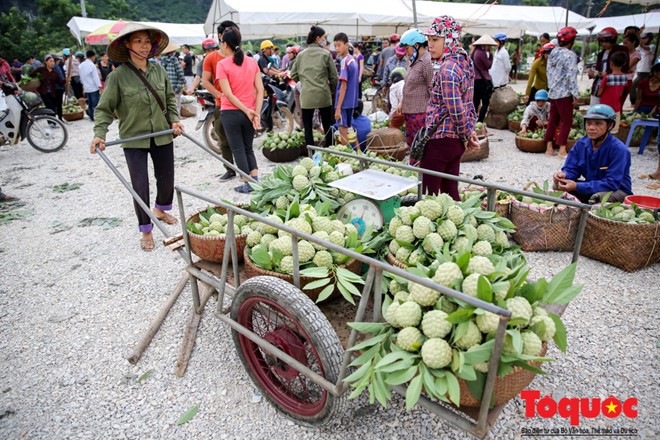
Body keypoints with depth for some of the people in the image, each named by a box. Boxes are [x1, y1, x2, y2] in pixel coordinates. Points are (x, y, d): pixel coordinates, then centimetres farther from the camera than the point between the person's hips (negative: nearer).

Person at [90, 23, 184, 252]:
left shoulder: (159, 70, 1)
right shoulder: (118, 76, -10)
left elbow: (170, 97, 15)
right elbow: (104, 109, -7)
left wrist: (174, 119, 2)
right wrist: (100, 134, -20)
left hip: (162, 136, 4)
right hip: (134, 139, -4)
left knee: (167, 179, 15)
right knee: (140, 185, -3)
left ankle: (161, 210, 45)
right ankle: (146, 231, 14)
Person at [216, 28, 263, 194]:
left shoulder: (222, 64, -8)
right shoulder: (252, 62, 5)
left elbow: (228, 94, -15)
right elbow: (260, 90, -1)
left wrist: (247, 110, -13)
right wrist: (256, 112, -5)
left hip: (231, 112, -4)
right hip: (250, 112, 4)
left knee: (238, 149, 7)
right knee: (248, 148, 17)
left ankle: (247, 184, 9)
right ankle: (256, 180, 9)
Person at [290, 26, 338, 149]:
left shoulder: (301, 55, 6)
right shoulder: (325, 54, -2)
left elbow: (293, 75, 10)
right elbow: (334, 76, 1)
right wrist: (332, 89, 19)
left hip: (306, 96, 2)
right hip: (323, 95, -2)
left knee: (308, 128, 7)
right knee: (327, 127, 10)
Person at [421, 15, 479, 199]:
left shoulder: (447, 69, -18)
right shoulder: (464, 62, 11)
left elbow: (456, 111, -20)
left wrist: (466, 136, -6)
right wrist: (471, 130, 11)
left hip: (439, 140, -9)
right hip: (455, 140, 9)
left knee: (428, 192, 1)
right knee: (450, 191, 16)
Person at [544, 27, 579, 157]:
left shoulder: (553, 53, 8)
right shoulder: (570, 55, -14)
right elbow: (571, 75, -17)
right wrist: (575, 93, -13)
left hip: (552, 92, 7)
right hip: (564, 93, -7)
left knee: (553, 120, 12)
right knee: (566, 121, 0)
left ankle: (549, 147, 14)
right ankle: (562, 149, 0)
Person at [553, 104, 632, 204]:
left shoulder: (619, 150, -23)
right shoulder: (581, 144, -6)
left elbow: (612, 183, -28)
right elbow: (571, 169, -2)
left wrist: (577, 186, -37)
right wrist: (564, 175, -29)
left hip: (618, 190, -5)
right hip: (591, 186, 5)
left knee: (597, 198, -38)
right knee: (558, 186, -14)